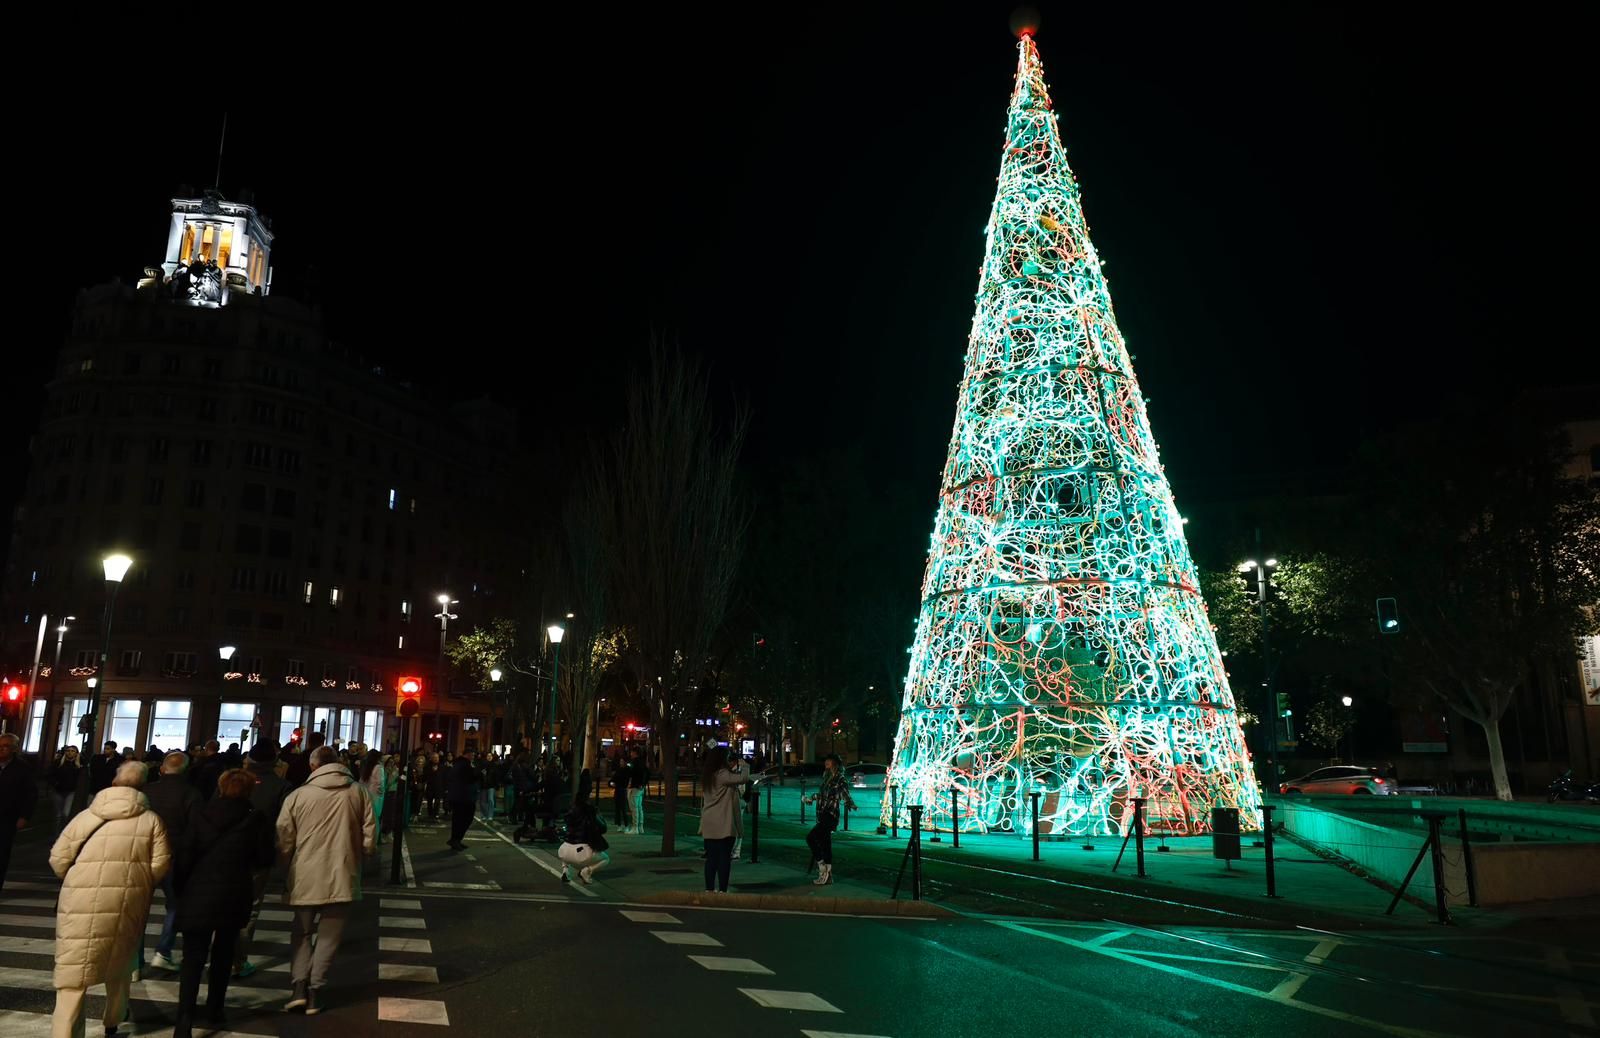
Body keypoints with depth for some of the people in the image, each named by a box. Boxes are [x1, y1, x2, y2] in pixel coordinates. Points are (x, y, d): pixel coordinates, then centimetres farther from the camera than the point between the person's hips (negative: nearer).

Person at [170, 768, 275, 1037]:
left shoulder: (203, 815, 0)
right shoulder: (256, 818, -4)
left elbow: (184, 854, -3)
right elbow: (265, 858, -1)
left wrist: (179, 889, 7)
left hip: (199, 894, 0)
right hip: (233, 896, 0)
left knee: (193, 959, 1)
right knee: (223, 955, 19)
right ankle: (214, 1011, 28)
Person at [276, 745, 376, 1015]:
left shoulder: (297, 796, -4)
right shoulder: (359, 792, -3)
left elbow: (283, 840, 0)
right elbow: (369, 838, -3)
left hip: (306, 876, 0)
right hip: (342, 876, 0)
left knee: (301, 932, 20)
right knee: (328, 936, 14)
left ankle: (299, 987, 9)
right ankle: (314, 993, 14)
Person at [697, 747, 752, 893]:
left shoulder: (709, 776, 10)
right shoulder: (722, 775, -16)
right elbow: (744, 778, -21)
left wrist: (732, 769, 15)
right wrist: (742, 765, -4)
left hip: (709, 825, 8)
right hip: (723, 825, -8)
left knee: (711, 857, 11)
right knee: (724, 857, 0)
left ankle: (709, 889, 15)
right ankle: (722, 891, 2)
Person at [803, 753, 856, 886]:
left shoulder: (840, 780, -10)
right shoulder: (826, 778, 12)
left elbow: (845, 795, -21)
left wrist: (850, 803, -40)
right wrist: (810, 798, 40)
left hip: (830, 817, -8)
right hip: (823, 816, 8)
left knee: (811, 838, -15)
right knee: (825, 846, 9)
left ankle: (822, 867, -6)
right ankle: (827, 876, 15)